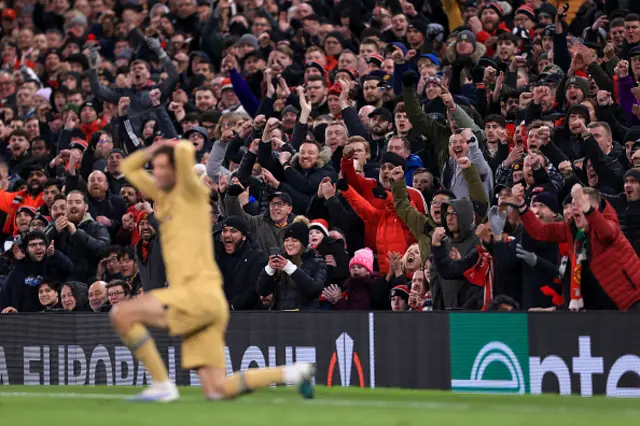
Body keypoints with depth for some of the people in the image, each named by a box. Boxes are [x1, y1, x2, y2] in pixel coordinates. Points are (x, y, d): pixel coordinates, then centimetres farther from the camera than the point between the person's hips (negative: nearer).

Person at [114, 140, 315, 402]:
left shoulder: (192, 193, 0)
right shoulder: (164, 196, 22)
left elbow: (186, 151, -18)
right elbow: (129, 168, 32)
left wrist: (181, 147, 5)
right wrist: (154, 149, 17)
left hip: (200, 294, -9)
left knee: (121, 315, -16)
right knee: (217, 392, 2)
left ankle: (162, 385, -11)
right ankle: (293, 373, 10)